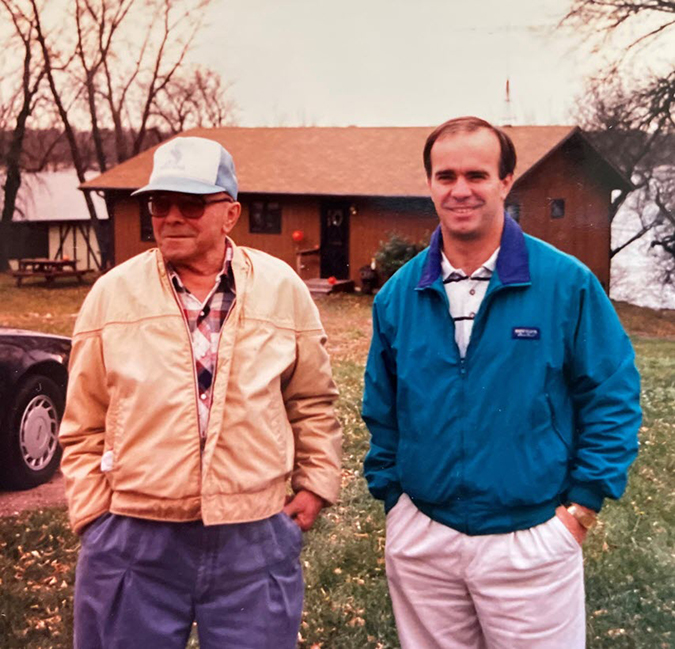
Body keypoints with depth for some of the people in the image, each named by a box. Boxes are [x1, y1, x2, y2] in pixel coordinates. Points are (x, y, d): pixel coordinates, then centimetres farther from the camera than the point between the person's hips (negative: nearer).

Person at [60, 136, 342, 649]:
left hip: (256, 539, 0)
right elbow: (85, 427, 5)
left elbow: (313, 403, 11)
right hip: (132, 541, 0)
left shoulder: (282, 288, 0)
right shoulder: (112, 293, 0)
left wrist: (316, 484, 8)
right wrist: (93, 515, 2)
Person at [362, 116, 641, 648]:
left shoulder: (567, 283, -9)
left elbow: (613, 399, -5)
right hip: (420, 541, 3)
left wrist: (581, 507, -7)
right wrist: (390, 496, 7)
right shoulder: (399, 294, 1)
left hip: (531, 541, -3)